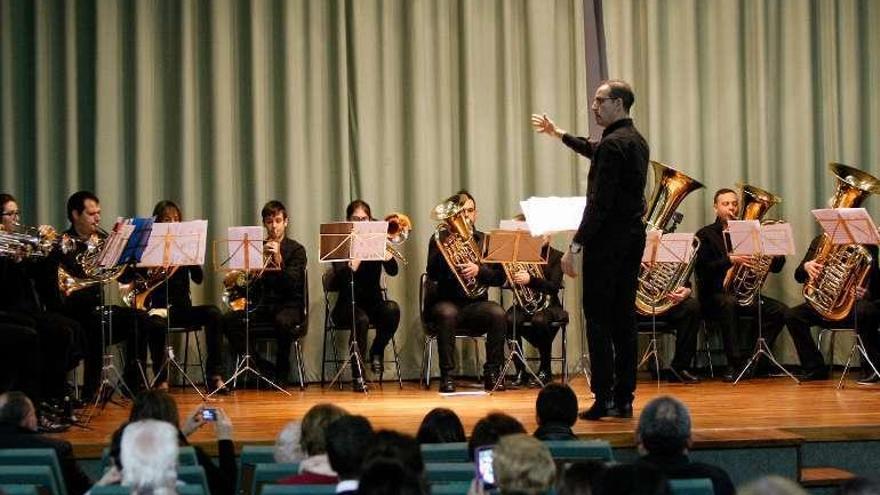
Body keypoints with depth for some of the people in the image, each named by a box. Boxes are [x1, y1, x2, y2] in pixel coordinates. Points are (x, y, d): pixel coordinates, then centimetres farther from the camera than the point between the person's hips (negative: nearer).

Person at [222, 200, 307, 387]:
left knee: (282, 321, -39)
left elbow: (293, 284, -11)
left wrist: (279, 262, -25)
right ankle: (264, 369, -13)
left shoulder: (296, 250, 3)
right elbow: (249, 282, 8)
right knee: (229, 320, -23)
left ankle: (282, 370, -14)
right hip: (261, 305, 4)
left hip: (288, 304, -4)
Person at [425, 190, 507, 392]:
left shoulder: (484, 240, 10)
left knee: (498, 313, -28)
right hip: (446, 301, -2)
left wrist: (479, 270, -18)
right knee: (447, 314, -36)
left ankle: (491, 373, -18)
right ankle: (447, 376, -30)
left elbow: (499, 278, 1)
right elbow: (433, 275, -10)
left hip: (475, 304, 2)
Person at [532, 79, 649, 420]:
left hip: (608, 239, -9)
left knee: (598, 319, -5)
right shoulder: (636, 142, 14)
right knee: (623, 318, 9)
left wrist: (576, 245, -20)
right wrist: (559, 134, 46)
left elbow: (600, 203, -21)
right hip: (633, 239, 9)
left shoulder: (613, 144, -15)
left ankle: (604, 398, -6)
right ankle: (624, 398, 11)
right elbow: (596, 153, 35)